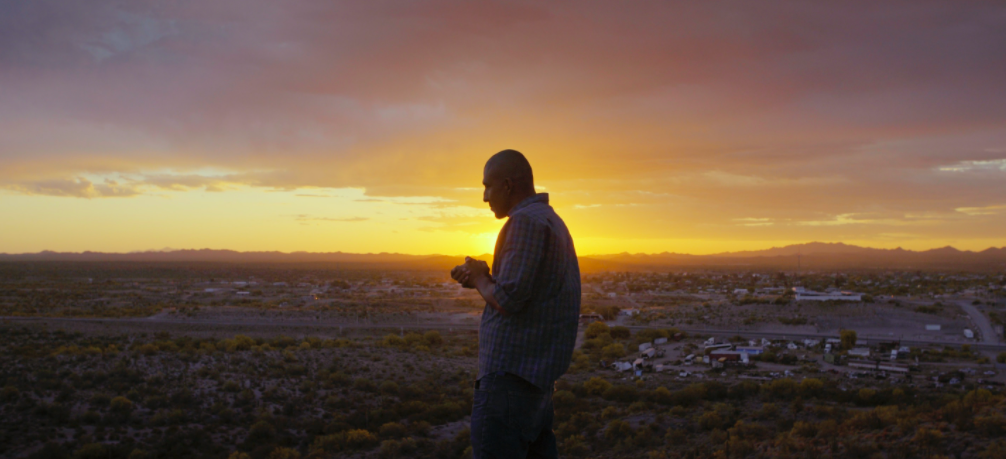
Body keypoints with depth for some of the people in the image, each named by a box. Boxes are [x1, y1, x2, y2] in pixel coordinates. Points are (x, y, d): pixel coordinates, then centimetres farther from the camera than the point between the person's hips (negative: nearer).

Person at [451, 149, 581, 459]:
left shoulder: (526, 221, -13)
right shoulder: (552, 221, 19)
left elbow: (508, 300, -19)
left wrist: (480, 280, 0)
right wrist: (483, 280, 13)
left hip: (511, 373, -10)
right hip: (538, 374, 10)